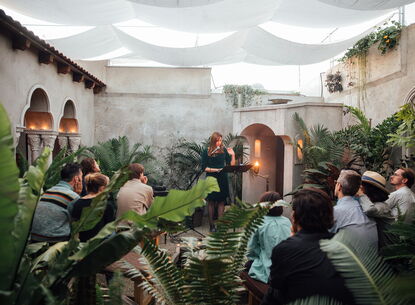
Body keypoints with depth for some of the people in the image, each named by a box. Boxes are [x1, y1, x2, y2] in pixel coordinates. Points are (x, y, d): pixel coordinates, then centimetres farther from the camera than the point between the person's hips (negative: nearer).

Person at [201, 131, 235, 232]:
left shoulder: (224, 150, 5)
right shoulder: (206, 152, -1)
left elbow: (231, 165, 6)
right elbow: (204, 168, -5)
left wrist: (233, 155, -7)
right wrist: (215, 170, -15)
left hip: (222, 179, 2)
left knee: (221, 201, 1)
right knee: (211, 201, 3)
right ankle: (211, 225, 11)